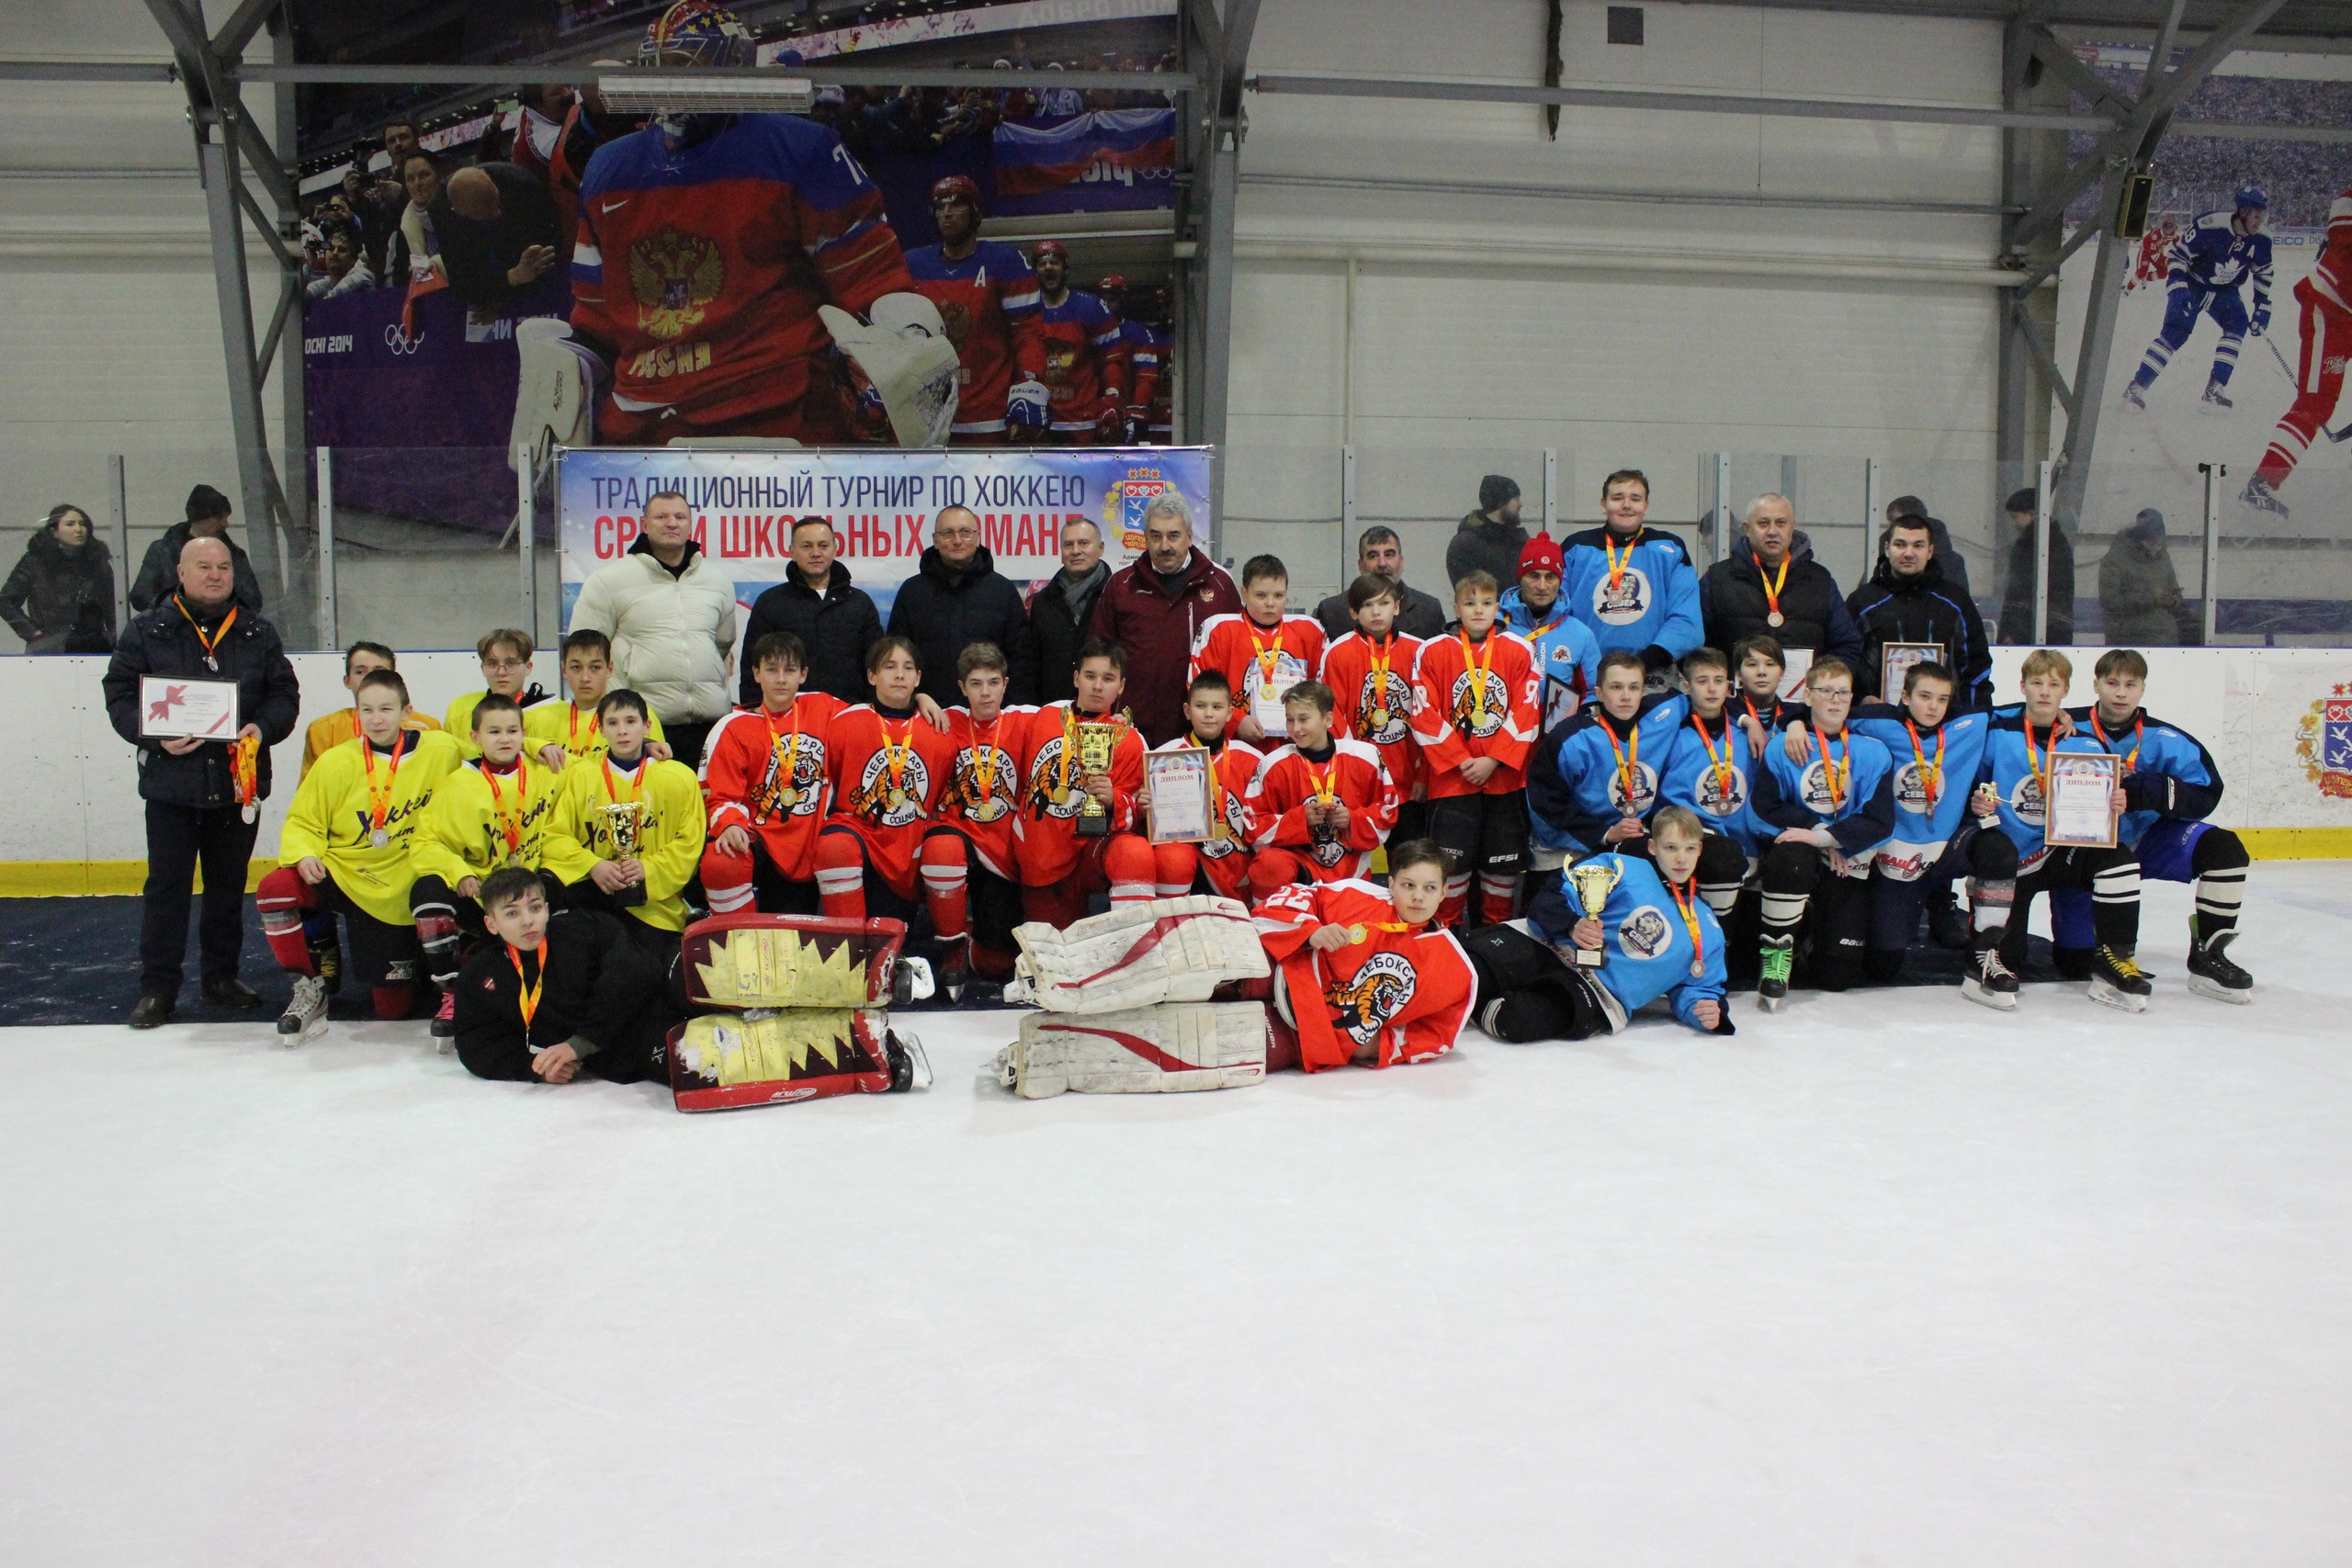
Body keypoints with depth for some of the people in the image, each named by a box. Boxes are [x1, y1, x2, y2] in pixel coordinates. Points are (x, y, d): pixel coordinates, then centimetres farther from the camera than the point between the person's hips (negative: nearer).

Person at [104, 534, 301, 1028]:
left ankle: (222, 977, 23)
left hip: (238, 781, 2)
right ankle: (158, 988, 8)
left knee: (229, 886, 11)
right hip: (170, 783, -2)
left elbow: (285, 694, 7)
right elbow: (119, 695, 0)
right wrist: (154, 736, -16)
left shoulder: (258, 634, 9)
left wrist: (262, 729, -12)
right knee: (166, 886, 0)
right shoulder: (146, 630, 2)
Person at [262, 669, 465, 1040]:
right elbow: (302, 822, -2)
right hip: (341, 873, 0)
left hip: (404, 895, 0)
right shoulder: (336, 763, -7)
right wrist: (304, 855, -20)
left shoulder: (442, 751, -8)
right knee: (275, 890, -30)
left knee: (393, 1006, 1)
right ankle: (310, 988, -9)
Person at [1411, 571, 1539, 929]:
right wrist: (1460, 761, -9)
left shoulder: (1519, 651, 3)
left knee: (1504, 862, 6)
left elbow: (1526, 713, -1)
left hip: (1504, 776, 2)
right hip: (1450, 776, -1)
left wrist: (1494, 760, -10)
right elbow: (1425, 715, -4)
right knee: (1452, 860, -3)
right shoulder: (1432, 651, -1)